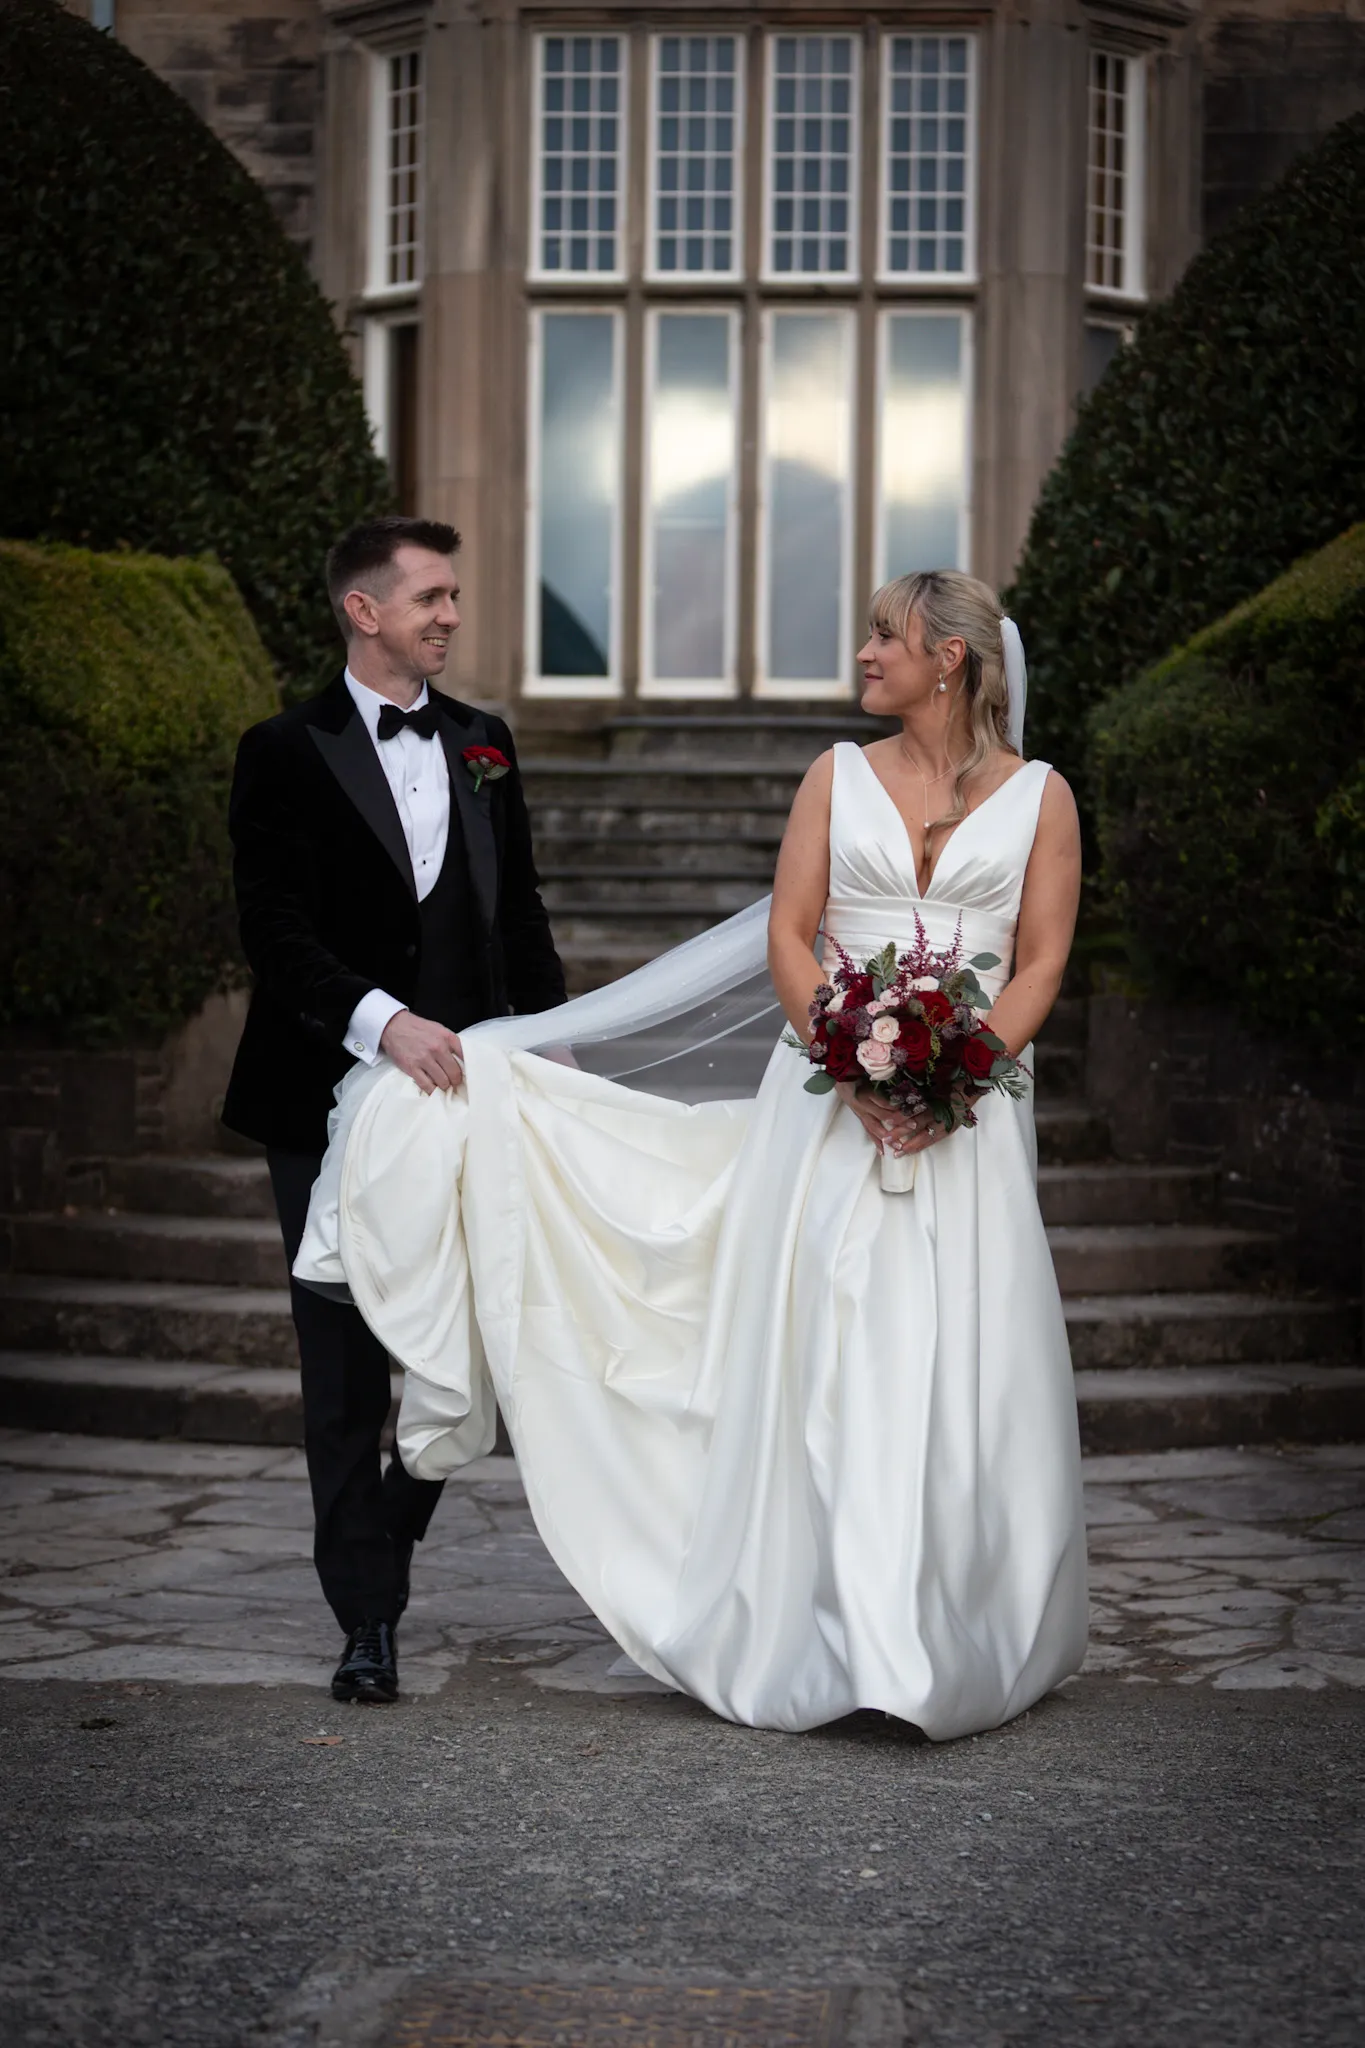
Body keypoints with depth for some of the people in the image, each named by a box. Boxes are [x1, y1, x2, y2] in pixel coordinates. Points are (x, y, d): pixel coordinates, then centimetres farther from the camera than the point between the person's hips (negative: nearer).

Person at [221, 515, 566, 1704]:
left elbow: (520, 913, 18)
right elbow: (275, 931, -13)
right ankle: (369, 1618, 8)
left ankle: (390, 1531, 31)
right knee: (348, 1370, 1)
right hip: (331, 1104, -4)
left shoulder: (483, 745, 12)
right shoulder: (287, 755, -4)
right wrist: (380, 1019, -27)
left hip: (464, 1086, 4)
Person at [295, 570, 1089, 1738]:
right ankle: (817, 1635, 6)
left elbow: (1044, 963, 0)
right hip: (835, 1095, 1)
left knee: (960, 1370, -1)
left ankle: (964, 1643, 12)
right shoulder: (839, 776, 9)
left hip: (970, 1107, -1)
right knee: (818, 1359, -2)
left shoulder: (1040, 795, 6)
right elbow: (788, 937, 2)